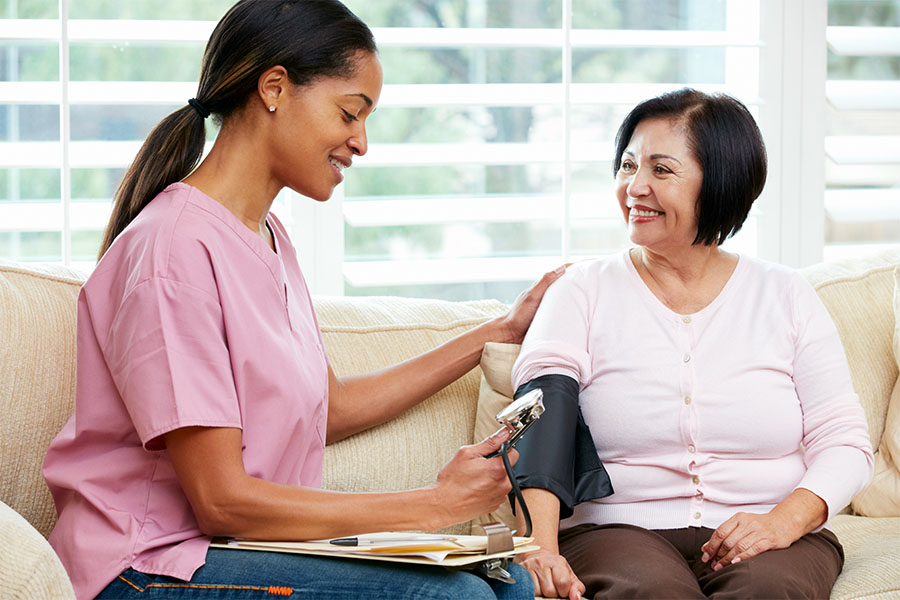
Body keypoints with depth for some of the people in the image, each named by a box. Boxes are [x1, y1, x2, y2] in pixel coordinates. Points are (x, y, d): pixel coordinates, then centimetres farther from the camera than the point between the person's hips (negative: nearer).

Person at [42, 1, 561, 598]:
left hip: (250, 545, 9)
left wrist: (497, 334, 23)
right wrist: (436, 505, -15)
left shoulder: (269, 237, 15)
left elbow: (331, 409, 21)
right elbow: (221, 501, -19)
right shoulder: (176, 247, -17)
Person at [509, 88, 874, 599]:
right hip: (617, 531, -1)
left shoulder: (786, 297, 11)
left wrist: (785, 520, -16)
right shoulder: (584, 292, 7)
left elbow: (844, 442, 5)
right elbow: (542, 419, -9)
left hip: (767, 537, 1)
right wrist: (539, 547, -27)